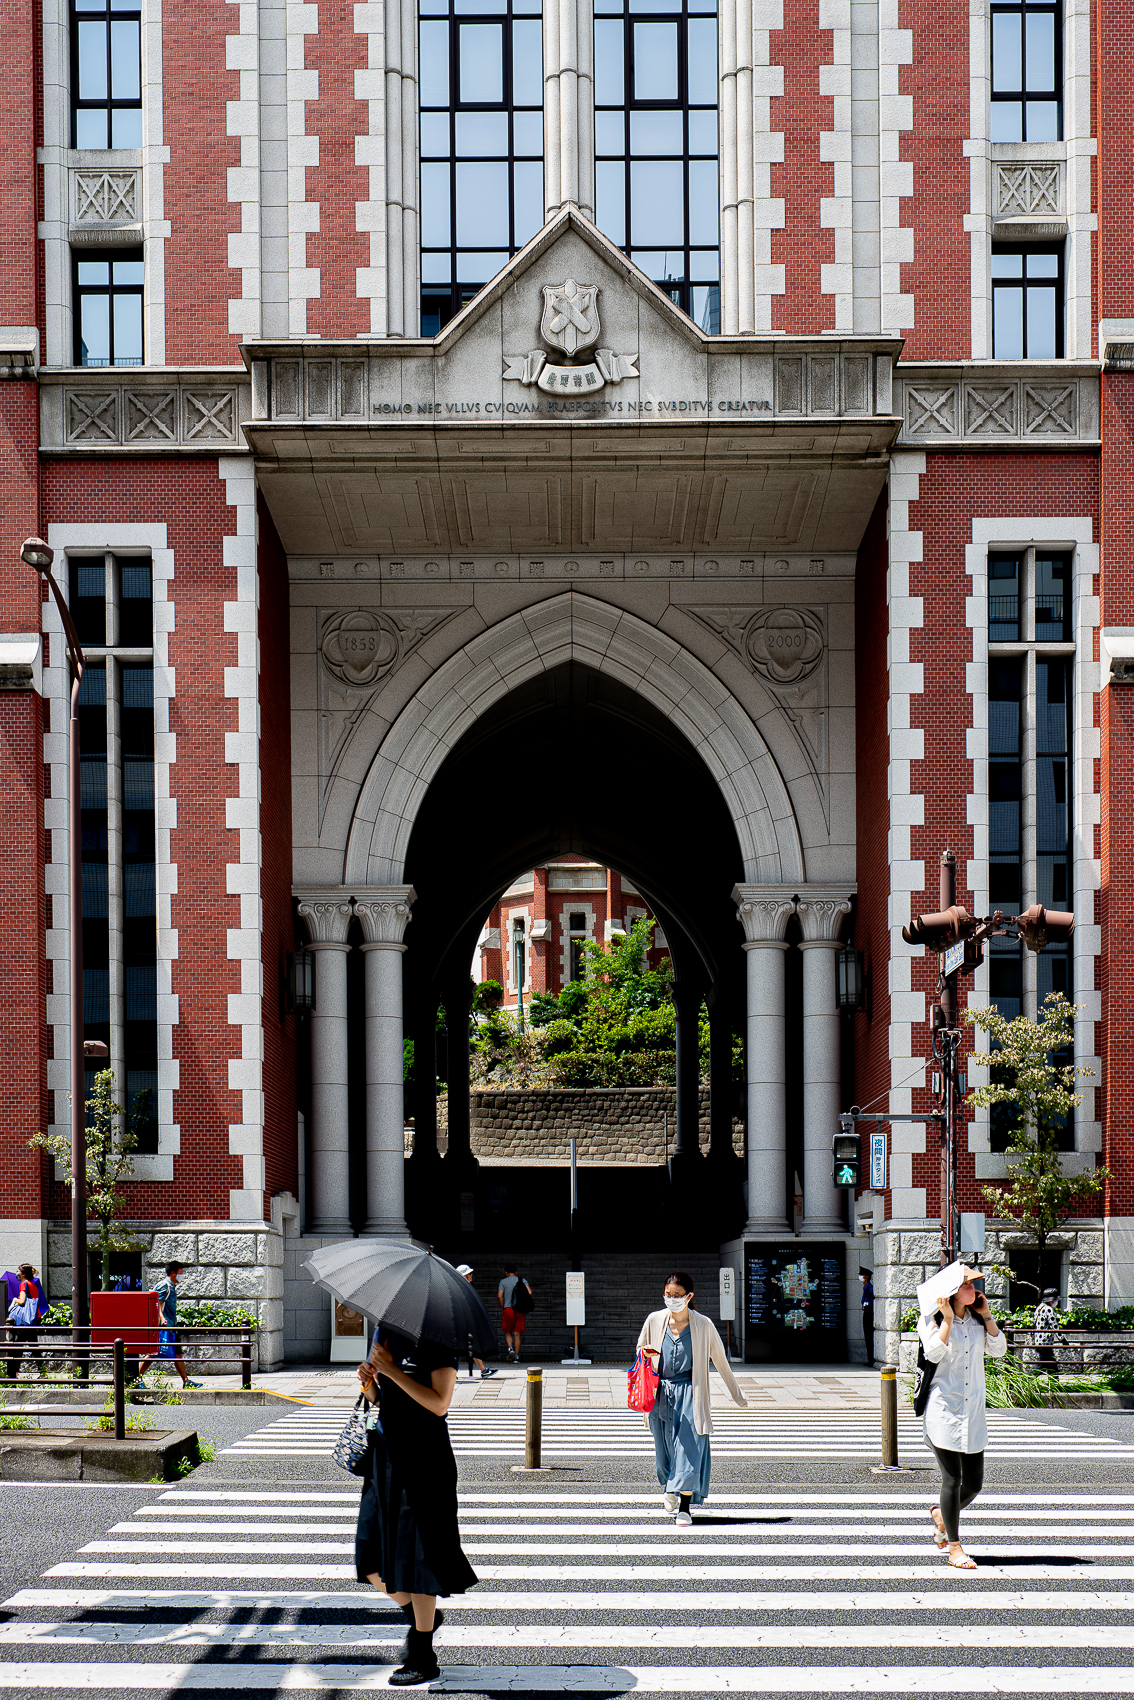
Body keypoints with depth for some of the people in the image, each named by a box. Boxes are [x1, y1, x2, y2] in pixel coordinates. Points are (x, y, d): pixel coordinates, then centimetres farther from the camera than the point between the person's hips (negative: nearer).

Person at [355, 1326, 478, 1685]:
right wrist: (369, 1380, -3)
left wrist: (392, 1370, -21)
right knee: (372, 1561, 8)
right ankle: (417, 1617, 32)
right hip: (385, 1453, 7)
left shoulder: (437, 1339, -10)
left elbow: (439, 1403, -19)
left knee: (414, 1556, -3)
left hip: (424, 1457, -7)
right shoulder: (385, 1333, 11)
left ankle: (423, 1659, 8)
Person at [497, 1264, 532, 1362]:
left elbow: (499, 1296, -7)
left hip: (508, 1309, -2)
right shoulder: (522, 1280, 9)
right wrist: (525, 1303, 11)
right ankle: (516, 1356, 2)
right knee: (517, 1333, 5)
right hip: (520, 1310, 2)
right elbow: (529, 1293, -3)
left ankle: (510, 1348, -12)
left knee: (508, 1332, 13)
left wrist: (502, 1309, 3)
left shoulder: (503, 1281, 4)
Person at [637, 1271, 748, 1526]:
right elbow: (640, 1348, 17)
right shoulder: (654, 1320, -1)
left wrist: (737, 1395, 12)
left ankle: (684, 1507, -7)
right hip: (661, 1392, 3)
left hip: (689, 1392, -3)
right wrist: (646, 1354, -9)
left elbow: (721, 1361, 4)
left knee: (689, 1446, -11)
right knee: (664, 1445, 13)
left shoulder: (703, 1325, -7)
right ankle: (669, 1486, 43)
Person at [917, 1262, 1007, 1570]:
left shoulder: (977, 1320, 12)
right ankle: (954, 1547, 3)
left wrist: (986, 1315, 1)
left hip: (973, 1411, 5)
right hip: (944, 1409, -5)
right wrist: (948, 1319, -17)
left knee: (974, 1483, 6)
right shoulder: (932, 1320, -3)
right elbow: (934, 1353, -17)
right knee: (952, 1478, -7)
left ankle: (941, 1514, 36)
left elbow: (999, 1349, 3)